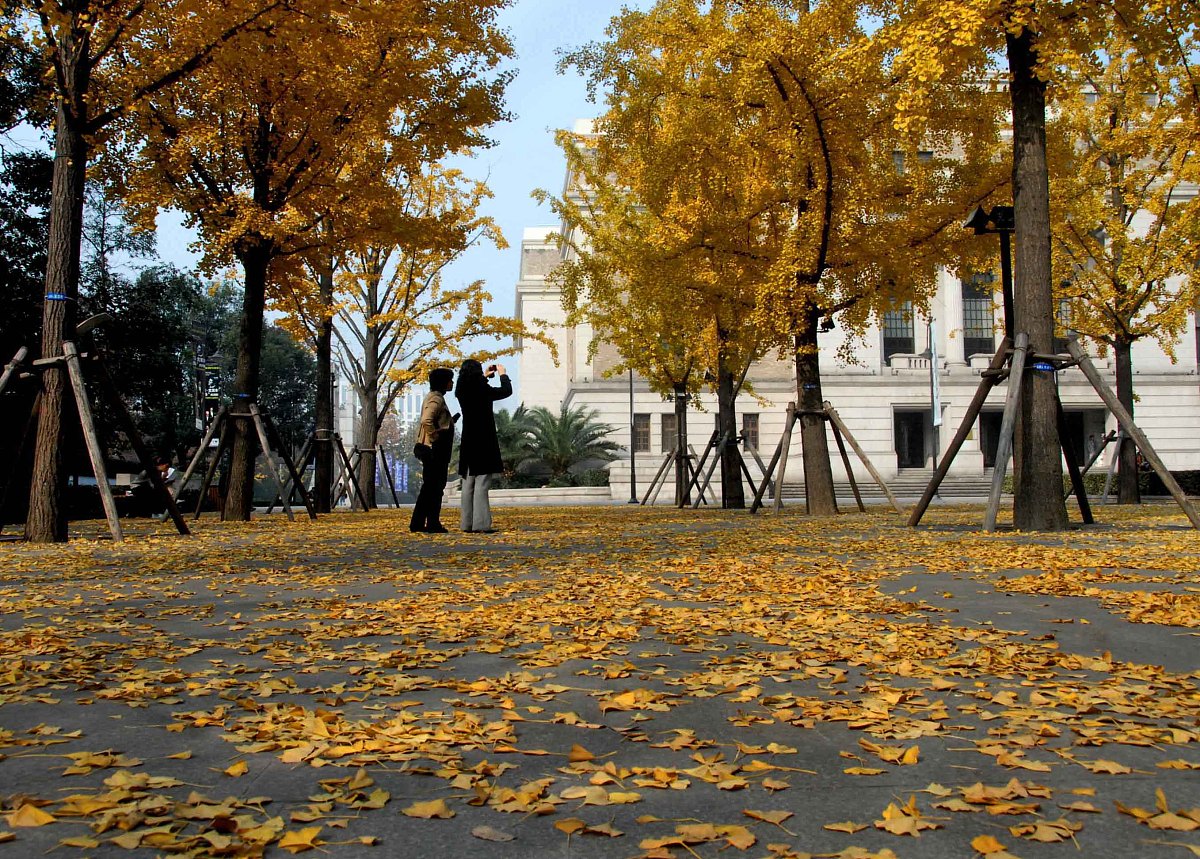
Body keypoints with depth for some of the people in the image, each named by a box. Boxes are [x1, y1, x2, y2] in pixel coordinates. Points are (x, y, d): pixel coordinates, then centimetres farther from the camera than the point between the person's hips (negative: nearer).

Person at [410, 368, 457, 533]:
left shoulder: (436, 398, 19)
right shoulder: (436, 399, -14)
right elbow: (426, 421, -27)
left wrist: (451, 421, 12)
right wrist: (434, 438, -20)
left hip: (435, 451, 10)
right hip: (436, 449, -10)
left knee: (429, 486, 12)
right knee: (435, 486, -5)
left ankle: (417, 523, 15)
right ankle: (433, 524, 0)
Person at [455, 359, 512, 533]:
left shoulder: (462, 392, 5)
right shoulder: (483, 390, -13)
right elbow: (507, 391, 1)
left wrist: (485, 376, 31)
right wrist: (503, 374, 17)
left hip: (468, 443, 7)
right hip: (484, 443, -7)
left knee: (468, 485, 9)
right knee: (482, 485, -7)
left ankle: (468, 524, 11)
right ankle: (481, 524, -10)